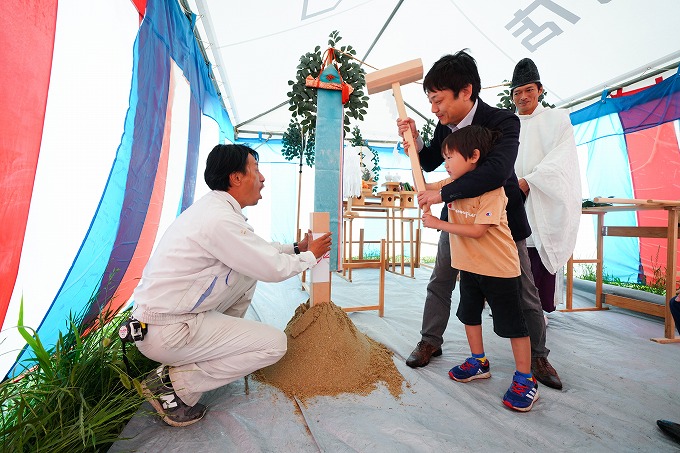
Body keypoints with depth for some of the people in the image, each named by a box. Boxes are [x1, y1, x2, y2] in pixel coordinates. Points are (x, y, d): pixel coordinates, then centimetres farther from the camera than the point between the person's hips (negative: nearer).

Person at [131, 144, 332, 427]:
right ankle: (173, 383, -1)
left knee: (249, 271, 12)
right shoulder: (220, 219, -26)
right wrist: (310, 256, -1)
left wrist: (296, 248, 14)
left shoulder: (212, 207, 5)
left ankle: (224, 340, 19)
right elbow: (274, 269, -19)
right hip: (166, 333, -9)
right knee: (275, 343, -9)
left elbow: (257, 249, 15)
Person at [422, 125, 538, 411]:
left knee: (511, 323, 5)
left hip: (499, 267, -8)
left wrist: (437, 223, -22)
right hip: (469, 265, 8)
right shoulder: (453, 184, 1)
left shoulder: (492, 189, -22)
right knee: (469, 314, 19)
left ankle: (525, 380, 23)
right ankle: (479, 362, 39)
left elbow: (477, 231, -27)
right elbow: (423, 186, 14)